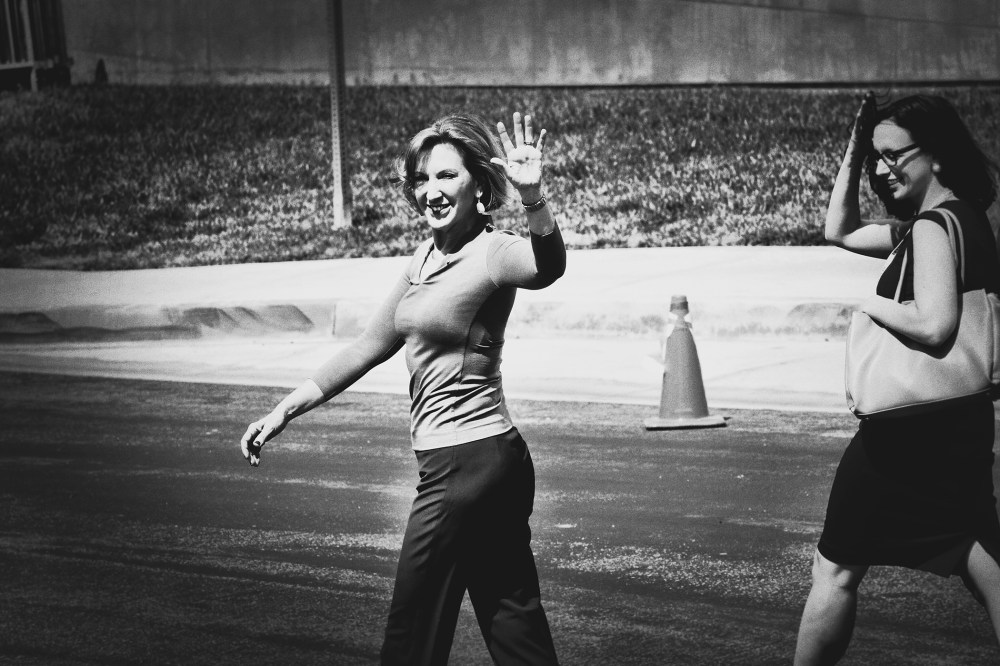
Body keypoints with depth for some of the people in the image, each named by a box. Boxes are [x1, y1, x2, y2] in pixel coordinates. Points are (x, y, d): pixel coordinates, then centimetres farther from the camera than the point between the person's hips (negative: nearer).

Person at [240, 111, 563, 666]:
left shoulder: (491, 253, -14)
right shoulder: (427, 257, 12)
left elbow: (547, 266, -37)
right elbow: (372, 345, 19)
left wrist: (533, 198, -56)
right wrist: (284, 411, 19)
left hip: (466, 463, -9)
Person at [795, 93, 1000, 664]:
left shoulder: (932, 225, -15)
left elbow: (933, 323, -29)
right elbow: (841, 231, 24)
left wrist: (873, 304, -13)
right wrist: (854, 152, 14)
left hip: (911, 429, -9)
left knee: (837, 569, 3)